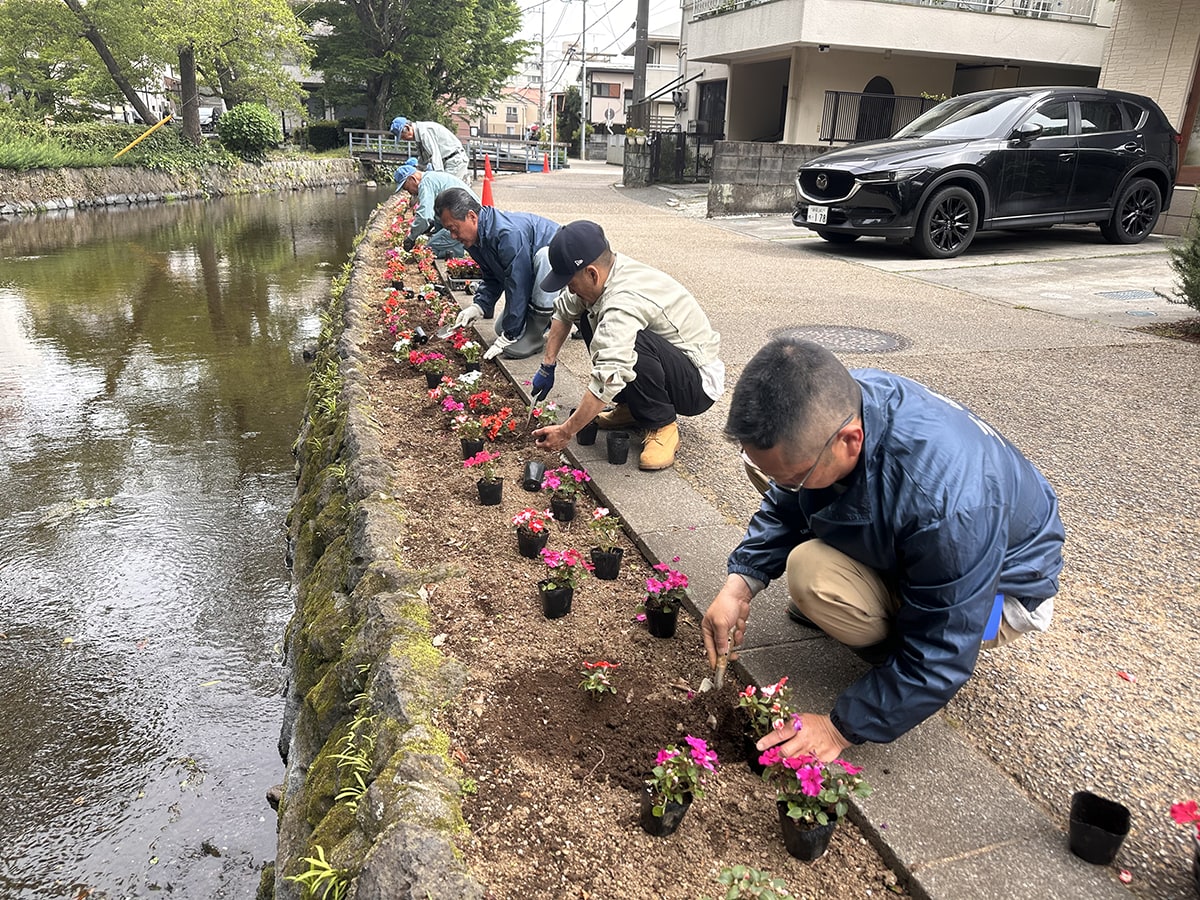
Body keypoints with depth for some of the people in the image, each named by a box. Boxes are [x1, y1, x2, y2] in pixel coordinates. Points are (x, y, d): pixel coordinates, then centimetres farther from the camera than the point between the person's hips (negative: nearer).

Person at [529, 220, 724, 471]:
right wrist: (547, 366, 8)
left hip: (699, 386, -9)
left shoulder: (625, 303, -33)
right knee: (588, 316, 5)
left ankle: (663, 427, -14)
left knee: (633, 342, -37)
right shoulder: (605, 270, -6)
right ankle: (632, 408, 10)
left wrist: (565, 432, -33)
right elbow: (564, 311, 11)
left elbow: (609, 378, -39)